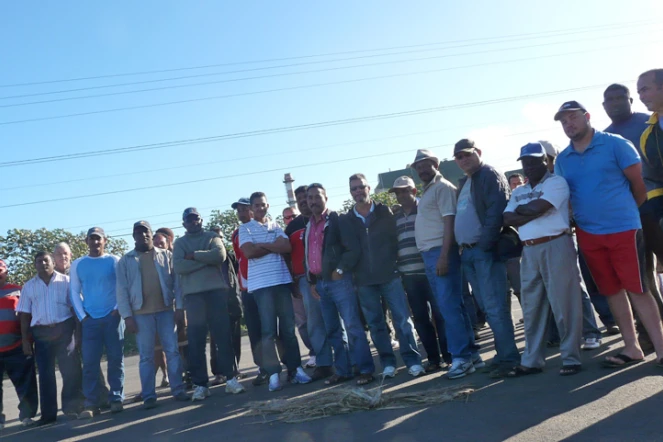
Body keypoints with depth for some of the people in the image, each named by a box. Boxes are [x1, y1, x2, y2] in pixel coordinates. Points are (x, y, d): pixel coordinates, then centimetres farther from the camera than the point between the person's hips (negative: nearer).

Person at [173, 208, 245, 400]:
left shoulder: (212, 236, 11)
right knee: (196, 341, 0)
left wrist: (194, 256, -7)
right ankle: (200, 384, 5)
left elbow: (220, 255, -10)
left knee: (223, 335, 0)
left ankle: (231, 378, 6)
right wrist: (207, 259, -9)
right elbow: (179, 267, -6)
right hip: (193, 294, 1)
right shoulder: (179, 243, 12)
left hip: (217, 290, 0)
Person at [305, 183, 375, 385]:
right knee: (332, 330, 9)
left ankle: (365, 369, -3)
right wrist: (312, 282, 12)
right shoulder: (308, 227, 17)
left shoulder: (339, 220, -3)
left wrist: (340, 271, -13)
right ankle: (342, 370, 16)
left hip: (339, 280, -7)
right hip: (320, 284, 7)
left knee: (353, 327, -8)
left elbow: (353, 249, -10)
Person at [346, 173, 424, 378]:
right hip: (364, 281, 2)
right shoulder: (347, 220, 6)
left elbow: (397, 238, 4)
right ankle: (388, 364, 15)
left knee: (402, 319, -2)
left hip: (390, 275, -1)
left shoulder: (385, 212, 5)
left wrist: (397, 264, -3)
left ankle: (413, 361, 6)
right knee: (376, 324, 6)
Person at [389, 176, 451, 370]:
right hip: (408, 274, 5)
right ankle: (433, 358, 16)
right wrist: (398, 269, 10)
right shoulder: (396, 217, 15)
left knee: (439, 314, 0)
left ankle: (448, 355, 11)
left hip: (429, 271, -5)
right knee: (420, 317, 7)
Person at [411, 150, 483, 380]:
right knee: (450, 306, 10)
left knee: (449, 306, -10)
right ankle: (471, 354, 16)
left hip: (440, 253, -9)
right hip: (429, 255, 9)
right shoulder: (427, 191, 22)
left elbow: (449, 222, -16)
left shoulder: (442, 187, -6)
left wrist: (443, 256, -24)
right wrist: (433, 257, 11)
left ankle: (461, 357, -5)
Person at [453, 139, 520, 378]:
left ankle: (507, 358, -3)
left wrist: (485, 245, -21)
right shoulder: (463, 183, 22)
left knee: (495, 307, -9)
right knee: (488, 308, 11)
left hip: (485, 250, -9)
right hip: (467, 252, 9)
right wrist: (463, 248, 13)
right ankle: (504, 353, 18)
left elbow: (496, 213, -17)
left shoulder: (490, 175, -6)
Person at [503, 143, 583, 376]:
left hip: (556, 246, -6)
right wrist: (532, 212, -9)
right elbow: (508, 219, 4)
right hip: (529, 251, 6)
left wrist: (519, 209, 2)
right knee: (531, 307, 9)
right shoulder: (518, 192, 18)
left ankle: (571, 358, 8)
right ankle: (531, 360, 16)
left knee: (563, 304, -3)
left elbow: (538, 207, -16)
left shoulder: (556, 182, -1)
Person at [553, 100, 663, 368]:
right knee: (611, 290, 9)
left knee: (637, 288, -4)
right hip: (588, 234, 5)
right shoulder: (562, 160, 8)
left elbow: (638, 182, -1)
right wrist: (573, 221, 9)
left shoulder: (615, 144, -4)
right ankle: (631, 347, 19)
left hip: (624, 228, -4)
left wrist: (629, 212, 8)